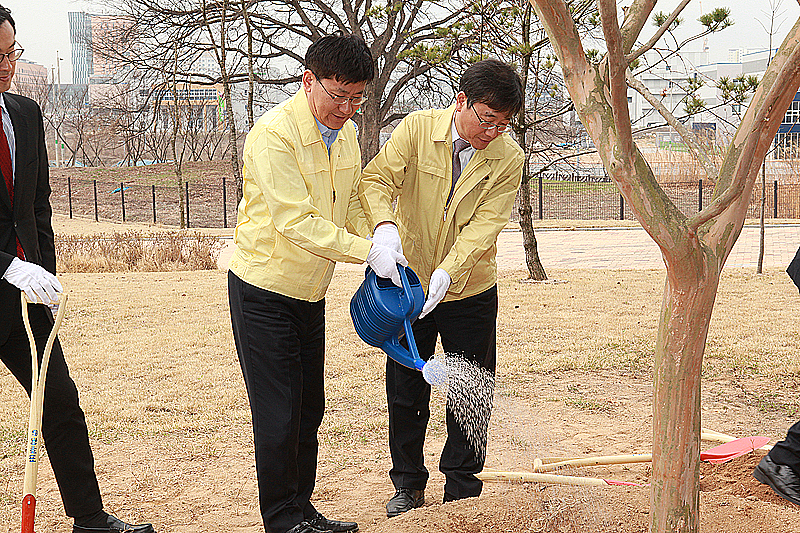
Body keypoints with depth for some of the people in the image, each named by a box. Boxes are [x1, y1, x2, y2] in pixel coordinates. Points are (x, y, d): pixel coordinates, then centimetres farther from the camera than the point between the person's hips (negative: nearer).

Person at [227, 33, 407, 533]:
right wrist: (368, 250, -25)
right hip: (264, 290, -8)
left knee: (308, 411, 13)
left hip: (310, 293, 8)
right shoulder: (273, 134, -21)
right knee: (278, 416, -3)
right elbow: (296, 221, -26)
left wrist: (381, 240, -3)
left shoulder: (345, 132, 5)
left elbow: (352, 202, 15)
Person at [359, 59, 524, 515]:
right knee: (405, 391, 10)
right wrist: (385, 224, -39)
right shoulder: (418, 128, -10)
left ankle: (462, 488, 23)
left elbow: (484, 226, -18)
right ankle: (408, 484, 27)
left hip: (470, 291, 0)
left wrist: (447, 273, -33)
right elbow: (378, 178, -17)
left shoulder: (508, 158, -10)